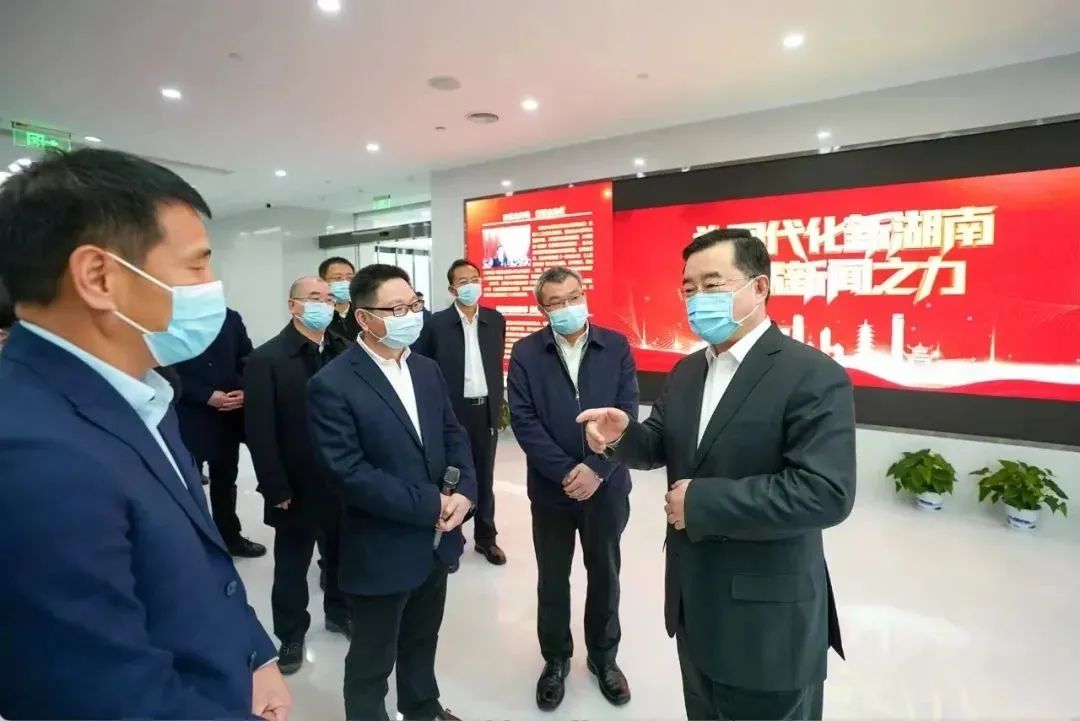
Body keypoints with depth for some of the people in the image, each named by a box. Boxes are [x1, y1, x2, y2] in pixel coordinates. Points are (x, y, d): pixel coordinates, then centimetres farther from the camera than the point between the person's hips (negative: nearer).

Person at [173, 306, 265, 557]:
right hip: (188, 419, -4)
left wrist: (245, 389, -12)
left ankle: (230, 536, 34)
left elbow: (248, 360, 6)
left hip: (229, 415, 5)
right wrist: (206, 396, -20)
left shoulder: (231, 318, 6)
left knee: (225, 480, 18)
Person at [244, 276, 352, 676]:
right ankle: (291, 635, 35)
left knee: (341, 553, 19)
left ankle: (339, 611, 43)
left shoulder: (344, 353, 0)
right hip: (297, 487, -3)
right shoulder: (266, 359, -10)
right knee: (292, 564, 15)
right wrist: (277, 490, -13)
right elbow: (260, 432, -12)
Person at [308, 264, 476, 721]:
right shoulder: (333, 384, -18)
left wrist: (464, 491, -12)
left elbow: (454, 436, 6)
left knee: (422, 642, 27)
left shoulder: (427, 370, 4)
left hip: (436, 541, 6)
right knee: (373, 660, 17)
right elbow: (350, 473, -22)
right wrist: (430, 505, -20)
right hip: (381, 550, -6)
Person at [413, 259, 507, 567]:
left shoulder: (496, 320, 5)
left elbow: (497, 364, 11)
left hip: (486, 409, 3)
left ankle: (485, 536, 30)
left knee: (485, 477, 14)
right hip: (452, 411, -3)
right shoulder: (437, 323, -6)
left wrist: (498, 403, 9)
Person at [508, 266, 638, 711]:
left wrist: (595, 469, -16)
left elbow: (626, 413, -6)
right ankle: (555, 658, 38)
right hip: (551, 487, 0)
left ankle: (604, 656, 40)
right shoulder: (526, 353, -4)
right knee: (552, 580, 15)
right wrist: (565, 472, -17)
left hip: (606, 486, 1)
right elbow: (523, 420, -10)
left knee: (605, 575, 17)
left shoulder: (616, 346, -2)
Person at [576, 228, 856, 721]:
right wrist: (622, 435, -15)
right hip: (693, 601, 7)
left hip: (768, 617, -7)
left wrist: (702, 501, -25)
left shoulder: (815, 376, -19)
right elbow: (661, 446, 8)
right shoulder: (686, 372, 5)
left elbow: (826, 494, -28)